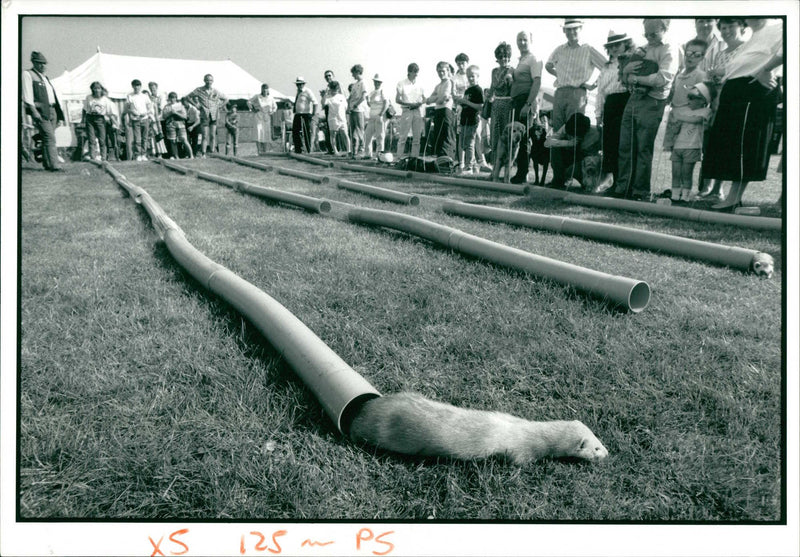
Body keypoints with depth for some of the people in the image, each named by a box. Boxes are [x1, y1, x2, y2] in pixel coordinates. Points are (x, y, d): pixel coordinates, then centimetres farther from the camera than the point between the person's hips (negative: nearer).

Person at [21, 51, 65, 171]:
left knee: (47, 138, 9)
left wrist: (59, 114, 17)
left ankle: (46, 164, 14)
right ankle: (54, 165, -19)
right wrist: (33, 111, -19)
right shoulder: (27, 74, 1)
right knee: (50, 138, -15)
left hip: (52, 110, 8)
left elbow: (54, 96, 23)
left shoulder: (46, 78, 25)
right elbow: (27, 95, -9)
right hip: (40, 111, -8)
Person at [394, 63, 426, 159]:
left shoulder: (420, 85, 11)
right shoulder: (402, 84, 2)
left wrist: (420, 103, -7)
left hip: (418, 111, 4)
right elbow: (397, 100, -1)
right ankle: (399, 157, -4)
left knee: (417, 137, 3)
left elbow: (424, 99, 16)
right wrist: (408, 104, -14)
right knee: (403, 137, -6)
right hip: (407, 111, -3)